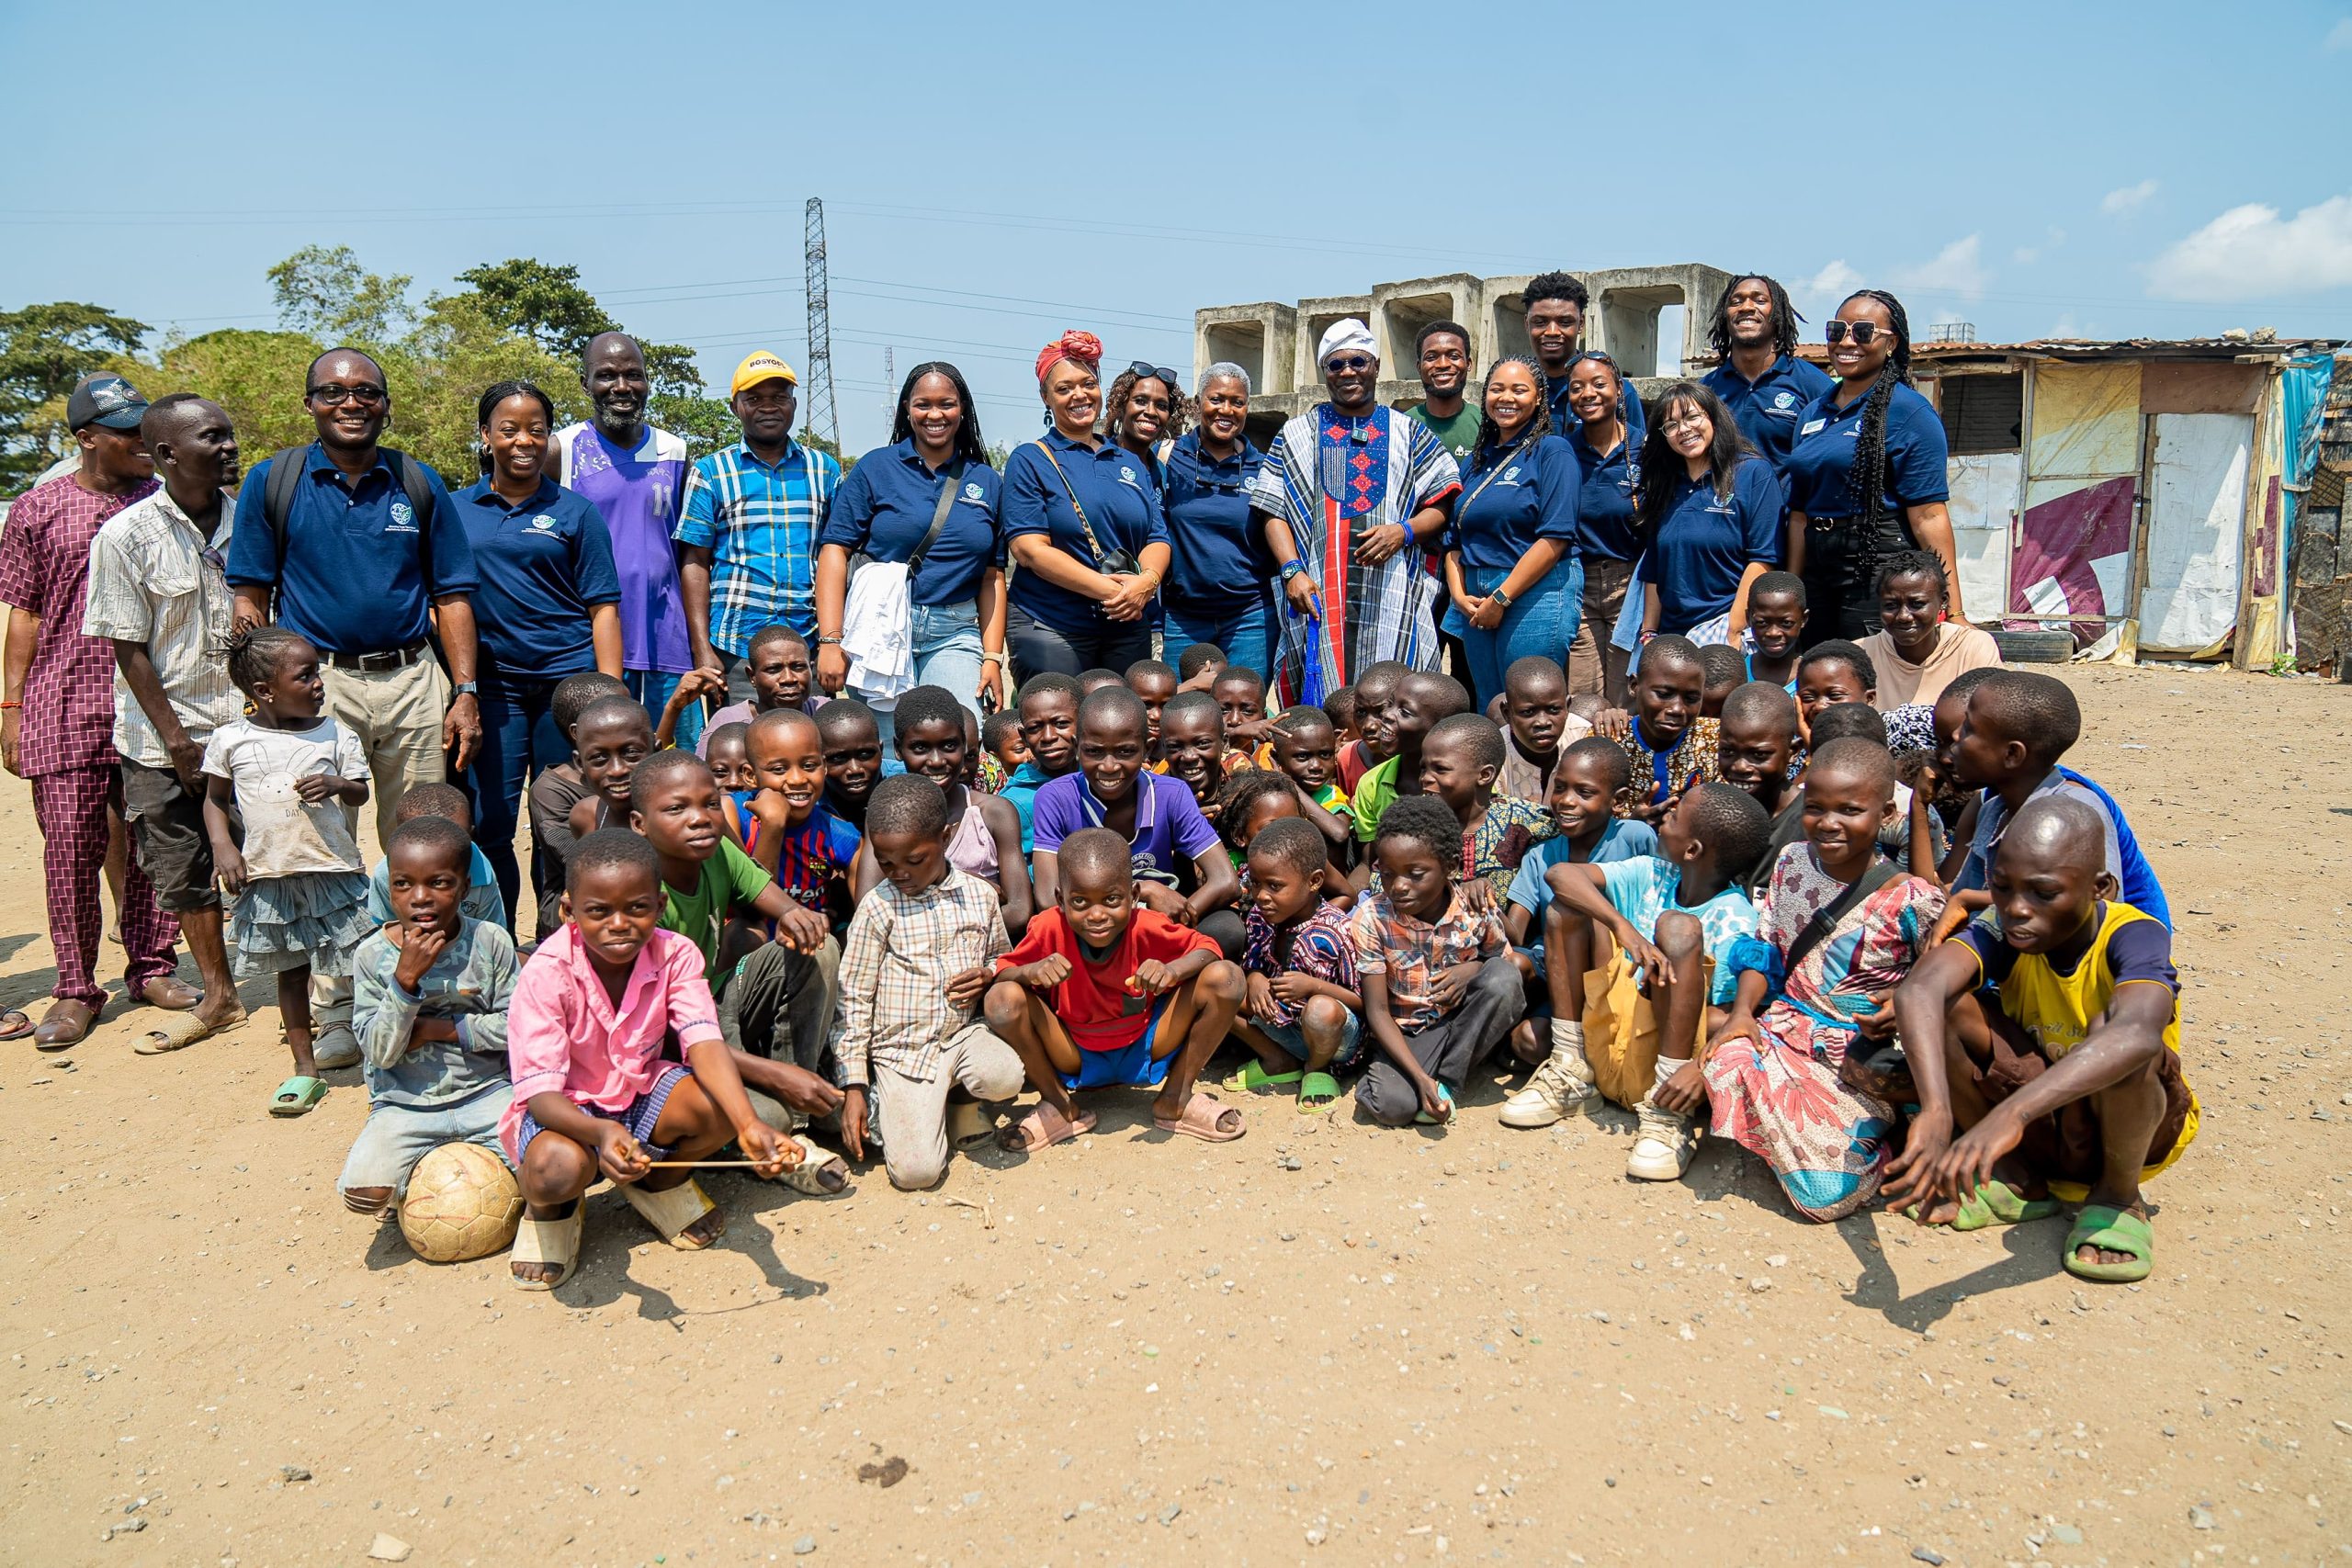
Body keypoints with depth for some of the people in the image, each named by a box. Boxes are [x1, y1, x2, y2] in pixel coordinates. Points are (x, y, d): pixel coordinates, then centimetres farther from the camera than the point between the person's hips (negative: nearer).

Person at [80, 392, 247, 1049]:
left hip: (246, 725, 2)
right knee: (184, 872, 7)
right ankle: (219, 996, 21)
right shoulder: (126, 536, -10)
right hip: (164, 738, -1)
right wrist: (175, 736, -9)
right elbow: (128, 648, -8)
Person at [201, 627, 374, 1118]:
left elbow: (361, 792, 5)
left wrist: (336, 785, -16)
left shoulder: (335, 734, -1)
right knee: (291, 973, 12)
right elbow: (215, 800, 10)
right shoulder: (230, 740, -1)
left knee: (359, 967, -1)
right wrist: (223, 846, -5)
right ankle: (305, 1069, 21)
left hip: (333, 870, -1)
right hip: (267, 877, 1)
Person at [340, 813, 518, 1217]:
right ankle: (428, 1158, 11)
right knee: (363, 1193, -23)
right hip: (404, 1104, 0)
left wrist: (443, 1029, -14)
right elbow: (379, 1053, -11)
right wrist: (405, 980, -23)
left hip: (484, 1091, 0)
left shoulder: (491, 941, -7)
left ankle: (473, 1150, 13)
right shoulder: (372, 955, -7)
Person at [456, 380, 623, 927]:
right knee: (487, 825, 1)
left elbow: (603, 609, 2)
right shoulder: (456, 510, 10)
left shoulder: (574, 511, 5)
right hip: (492, 683, 2)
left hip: (568, 680, -1)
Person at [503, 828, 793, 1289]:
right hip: (564, 1109, -3)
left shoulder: (675, 954, -14)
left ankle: (661, 1183, 9)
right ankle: (550, 1209, 5)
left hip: (640, 1091, 4)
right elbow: (540, 1091, -28)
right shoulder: (546, 974, -24)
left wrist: (749, 1124, -45)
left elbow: (704, 1042, -26)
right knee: (557, 1166, -37)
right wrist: (602, 1133, -50)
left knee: (719, 1105, -26)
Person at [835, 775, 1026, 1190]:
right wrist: (854, 1086, -5)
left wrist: (988, 974, -7)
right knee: (916, 1171, -17)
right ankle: (885, 1104, 16)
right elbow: (854, 998, -3)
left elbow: (1002, 956, 19)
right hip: (902, 1048, -3)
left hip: (964, 1032, 3)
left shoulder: (980, 895, 1)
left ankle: (960, 1095, 5)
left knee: (1006, 1077, -31)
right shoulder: (878, 908, -7)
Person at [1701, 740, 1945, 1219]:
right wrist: (1742, 1012, -5)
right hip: (1782, 1030, 4)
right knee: (1724, 1064, -31)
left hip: (1861, 1066, -4)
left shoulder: (1912, 901, -11)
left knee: (1827, 1194, -19)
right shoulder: (1791, 863, 3)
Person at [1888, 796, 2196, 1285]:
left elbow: (2138, 1034, -50)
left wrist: (2011, 1114, -62)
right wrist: (1936, 1112, -56)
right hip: (2037, 1122, 3)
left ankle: (2118, 1197, -5)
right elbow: (1917, 992, -39)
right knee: (1948, 1008, -22)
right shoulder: (2003, 932, -18)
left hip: (2132, 1125, -3)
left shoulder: (2133, 936, -26)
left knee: (2109, 1030, -35)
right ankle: (2017, 1179, 1)